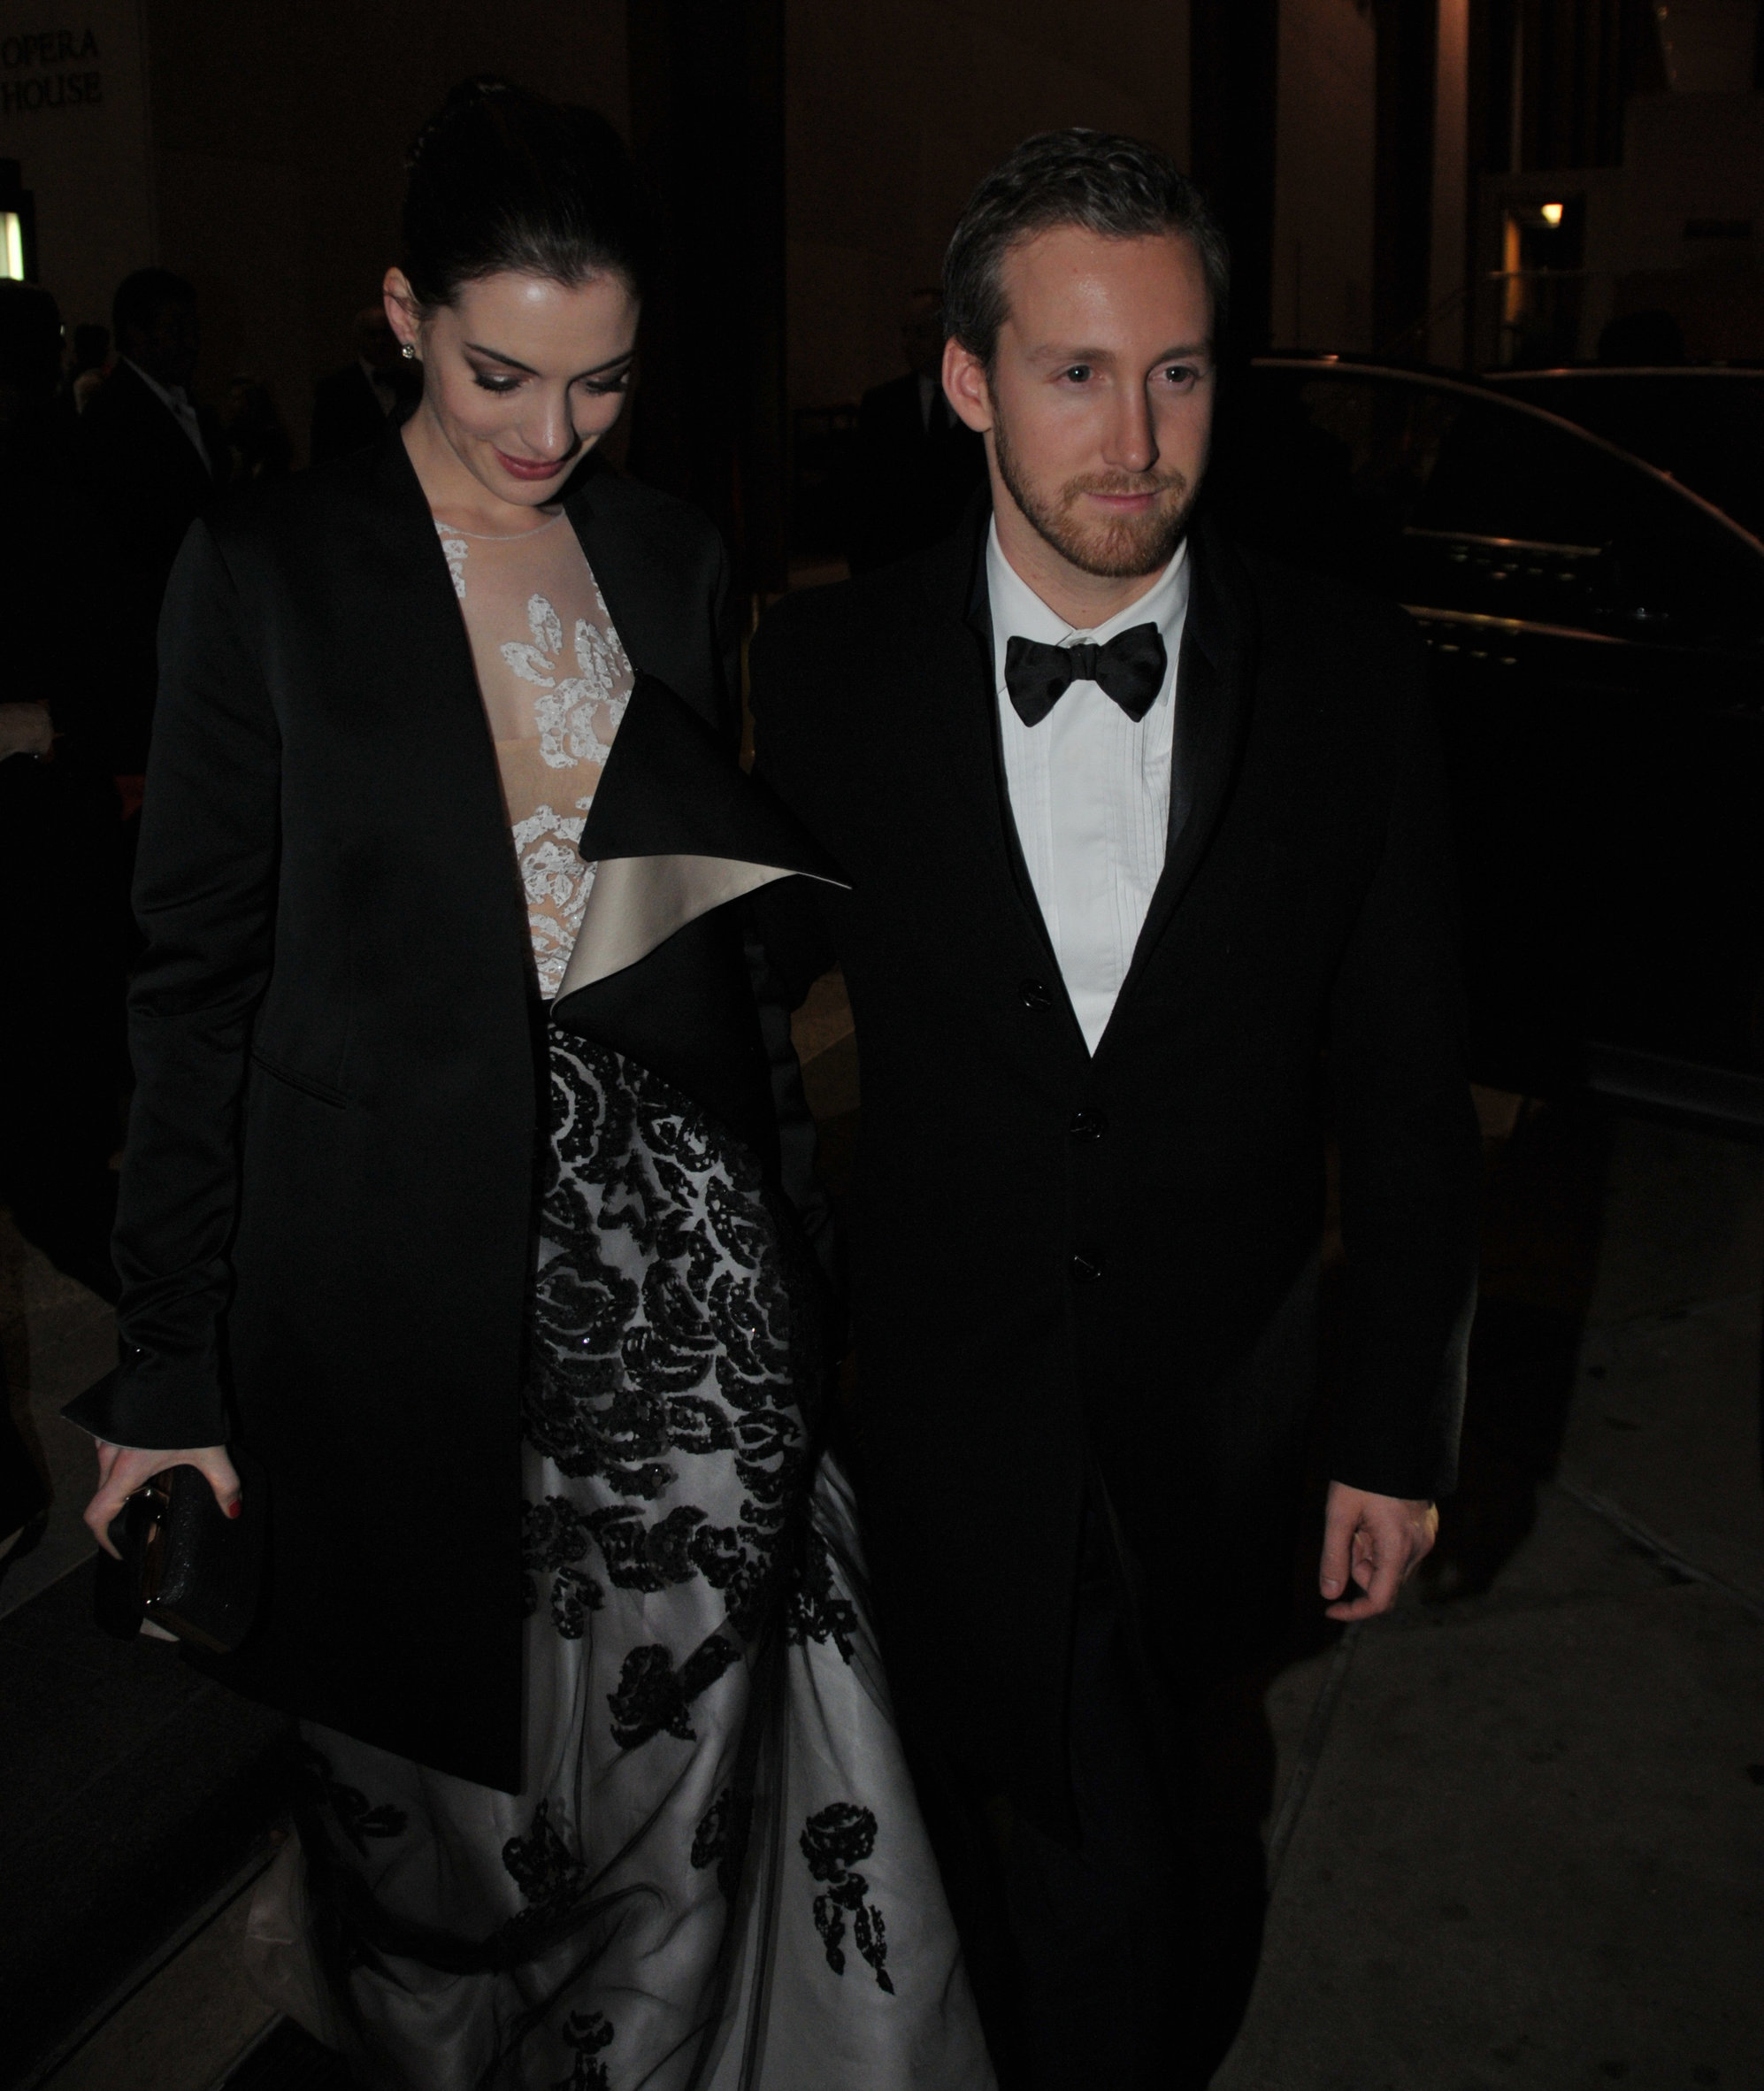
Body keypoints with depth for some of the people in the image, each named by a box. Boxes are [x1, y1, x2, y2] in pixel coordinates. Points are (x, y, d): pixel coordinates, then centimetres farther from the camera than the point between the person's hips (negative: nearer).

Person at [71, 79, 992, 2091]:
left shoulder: (677, 561, 7)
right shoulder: (267, 569, -5)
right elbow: (200, 979, -4)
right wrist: (169, 1377, -5)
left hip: (675, 1258, 3)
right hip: (405, 1272, -3)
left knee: (689, 1754, 9)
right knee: (435, 1772, 13)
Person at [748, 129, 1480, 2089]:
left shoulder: (1347, 674, -9)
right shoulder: (831, 662, -10)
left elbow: (1402, 1084, -3)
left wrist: (1401, 1425, -1)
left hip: (1216, 1418, 1)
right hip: (949, 1398, 0)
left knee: (1146, 1785, 19)